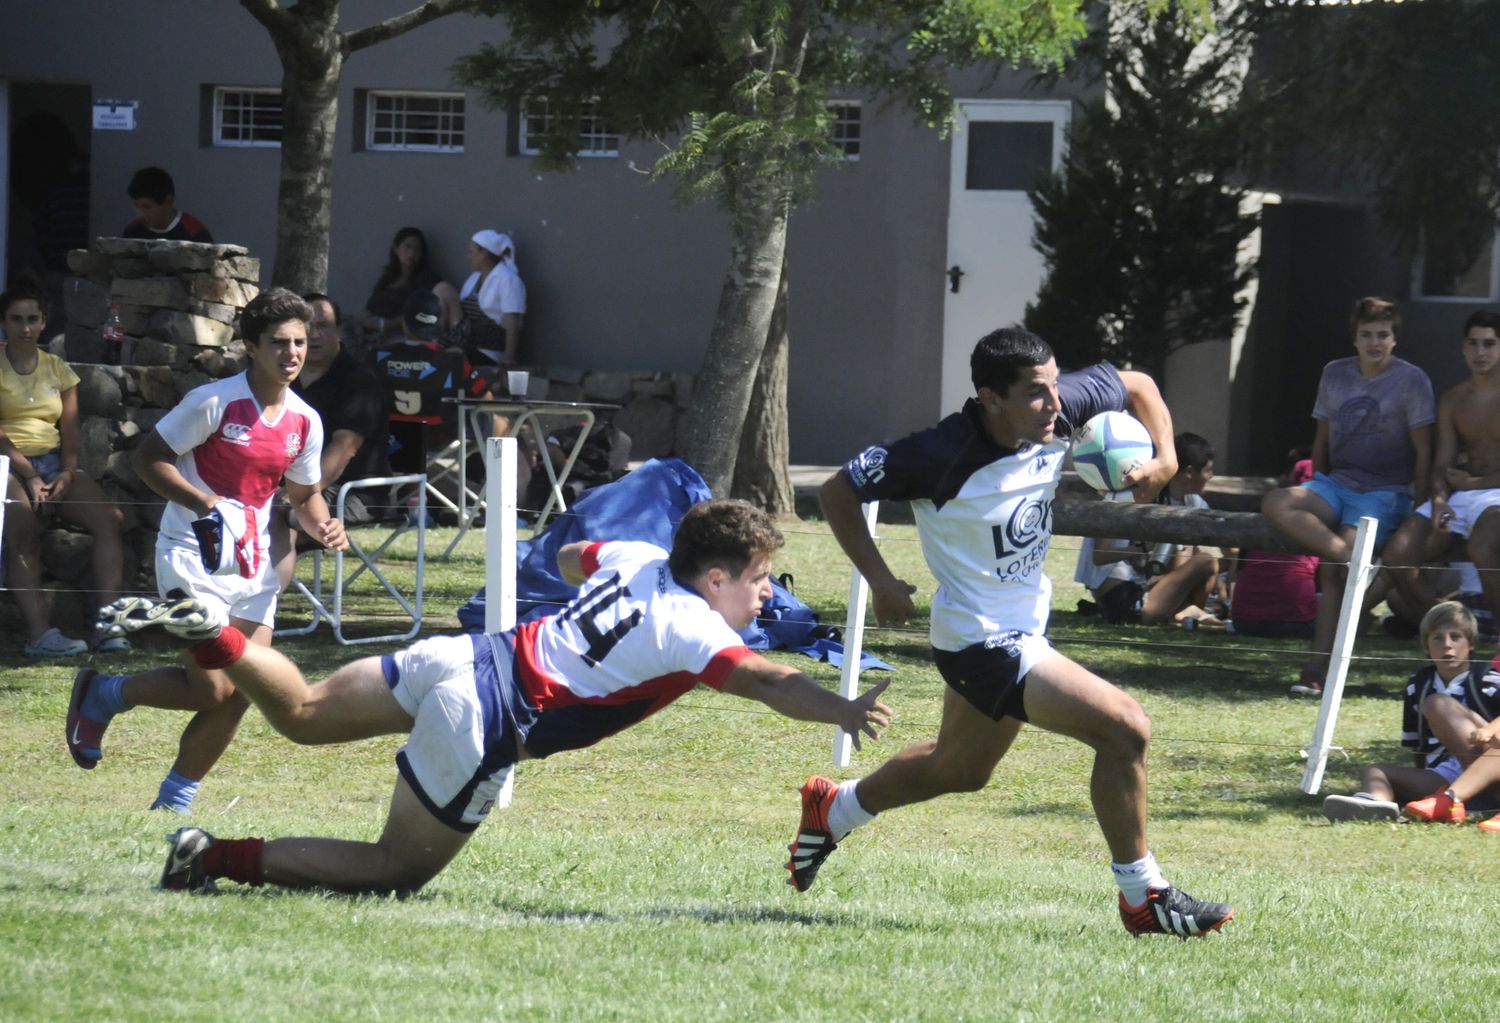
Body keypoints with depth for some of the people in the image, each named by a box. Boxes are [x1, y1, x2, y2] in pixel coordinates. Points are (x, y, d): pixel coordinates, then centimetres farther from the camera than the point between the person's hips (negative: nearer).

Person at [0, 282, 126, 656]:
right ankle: (39, 632, -37)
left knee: (108, 517, -17)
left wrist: (67, 472, -9)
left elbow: (70, 429, 9)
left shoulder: (58, 369, 15)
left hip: (54, 462, 5)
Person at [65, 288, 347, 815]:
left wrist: (322, 526, -3)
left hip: (252, 565, 6)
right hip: (193, 559, -6)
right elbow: (148, 458, -9)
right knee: (214, 690, -14)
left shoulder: (305, 421, 5)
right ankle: (103, 694, 11)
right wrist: (204, 504, -22)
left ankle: (174, 803, 16)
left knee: (239, 695, -1)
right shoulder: (214, 402, -13)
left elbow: (304, 494, 19)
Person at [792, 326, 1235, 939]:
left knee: (959, 768, 30)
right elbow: (839, 491, -14)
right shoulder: (945, 456, -26)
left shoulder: (1062, 408, -11)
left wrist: (1164, 458, -7)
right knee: (1124, 728, -18)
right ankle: (1144, 898, -3)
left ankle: (833, 810, 52)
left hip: (1023, 628, 9)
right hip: (982, 641, -9)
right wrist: (881, 581, -18)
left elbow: (1136, 385, 10)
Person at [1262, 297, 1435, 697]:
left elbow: (1423, 451, -4)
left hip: (1385, 493, -5)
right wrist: (1316, 495, 16)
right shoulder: (1335, 374, 12)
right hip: (1336, 484, 5)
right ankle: (1352, 558, -33)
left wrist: (1420, 510, -8)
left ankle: (1317, 668, -23)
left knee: (1332, 570, -26)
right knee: (1276, 504, -27)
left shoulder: (1411, 380, -3)